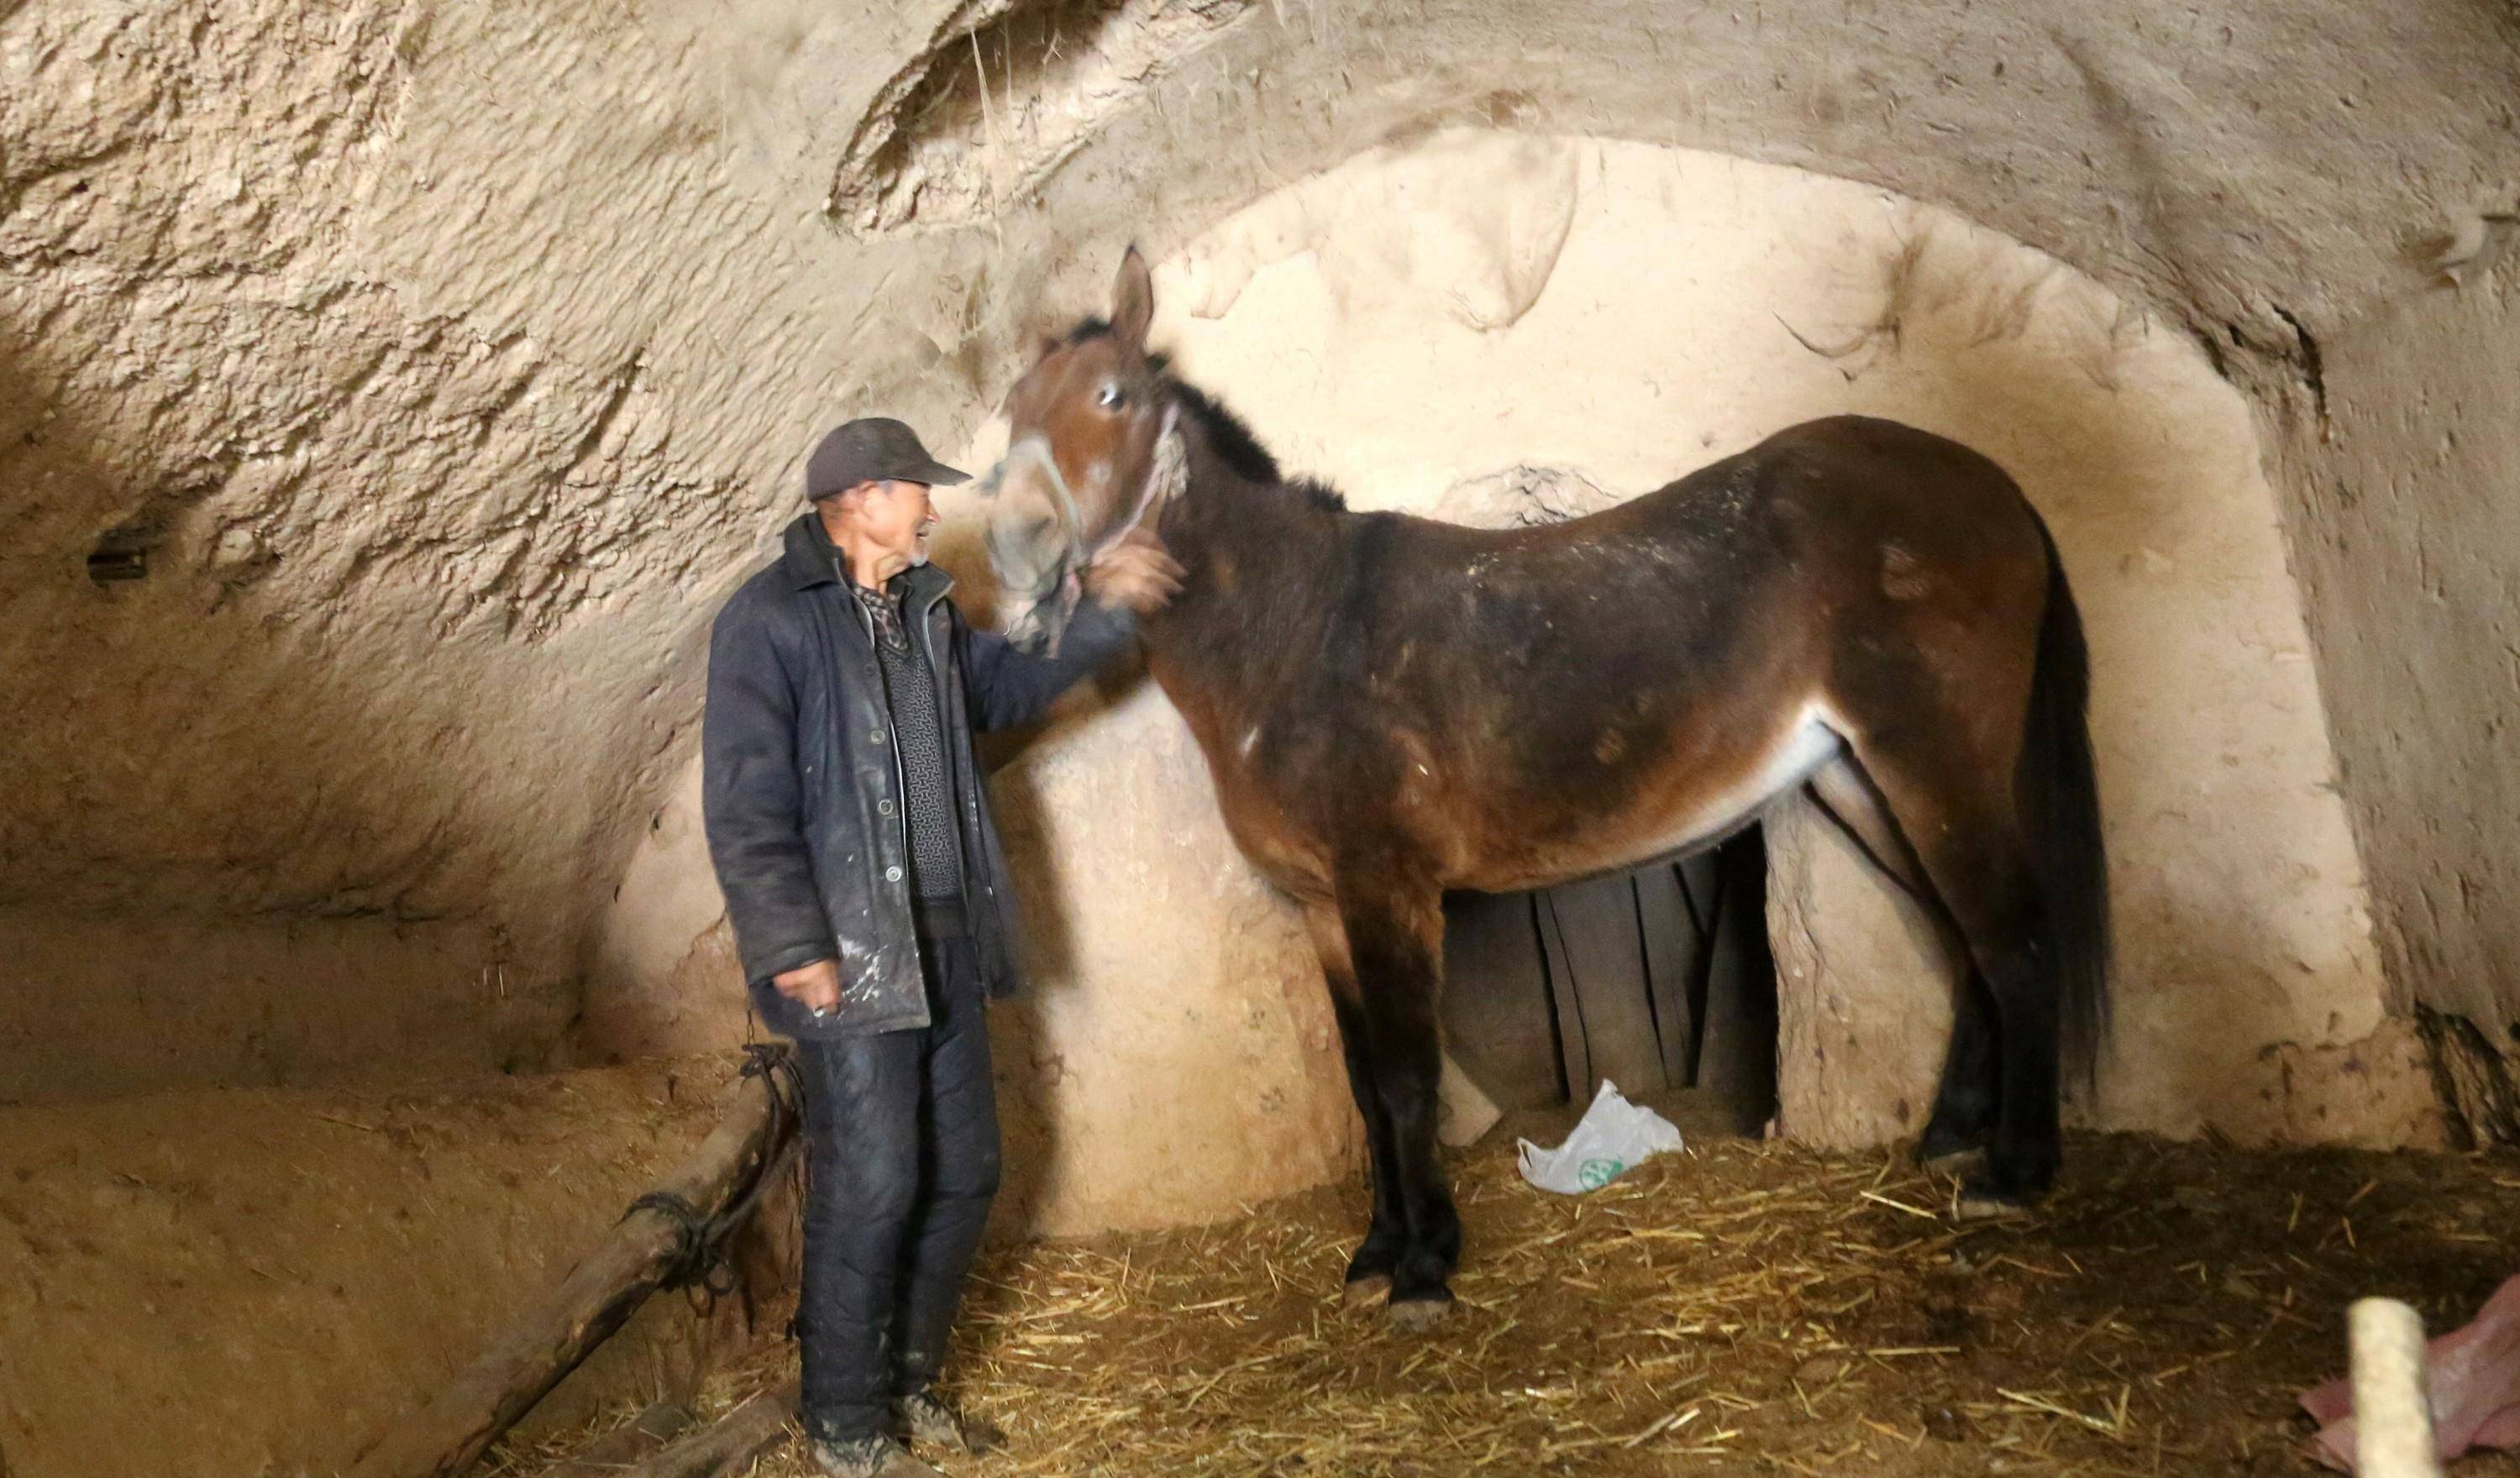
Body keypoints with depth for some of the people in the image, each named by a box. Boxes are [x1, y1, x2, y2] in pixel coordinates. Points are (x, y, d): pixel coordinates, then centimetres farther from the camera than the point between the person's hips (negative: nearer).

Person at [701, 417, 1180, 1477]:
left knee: (963, 1177, 14)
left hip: (946, 946, 8)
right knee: (868, 1191, -3)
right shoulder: (769, 621, -12)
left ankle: (906, 1378, 32)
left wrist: (1106, 612, 19)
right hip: (852, 958, -8)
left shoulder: (924, 609, 12)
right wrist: (792, 948, -20)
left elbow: (1009, 685, 28)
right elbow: (745, 807, -16)